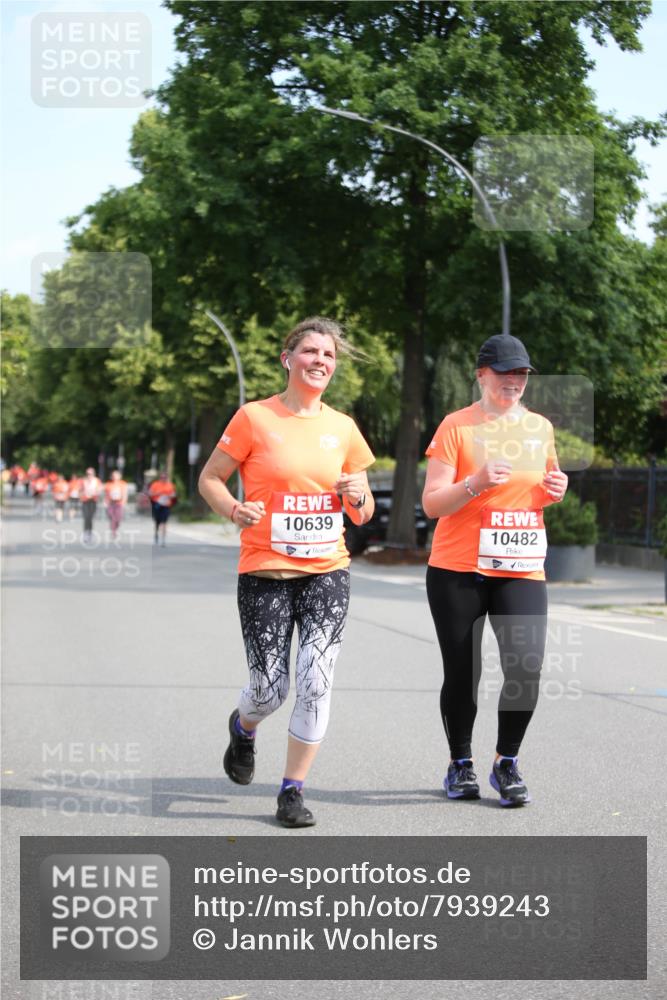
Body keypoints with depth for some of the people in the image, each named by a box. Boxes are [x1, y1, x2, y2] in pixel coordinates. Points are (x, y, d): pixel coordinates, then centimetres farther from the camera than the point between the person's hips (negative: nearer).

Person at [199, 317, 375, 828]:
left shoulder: (343, 428, 8)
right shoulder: (255, 417, -3)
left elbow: (364, 513, 17)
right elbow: (210, 478, 2)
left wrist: (359, 497, -7)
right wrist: (235, 510, -17)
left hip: (327, 572, 3)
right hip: (265, 574, -2)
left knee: (316, 679, -10)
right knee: (270, 690, -1)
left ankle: (293, 790, 5)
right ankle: (243, 728, 37)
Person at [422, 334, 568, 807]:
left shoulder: (541, 427, 11)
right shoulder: (457, 426, -3)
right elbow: (432, 503, -7)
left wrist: (555, 491, 2)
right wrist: (476, 484, -23)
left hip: (522, 571, 3)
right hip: (458, 571, -3)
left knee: (526, 667, -12)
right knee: (462, 673, 3)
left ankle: (507, 763, 8)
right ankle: (461, 764, 24)